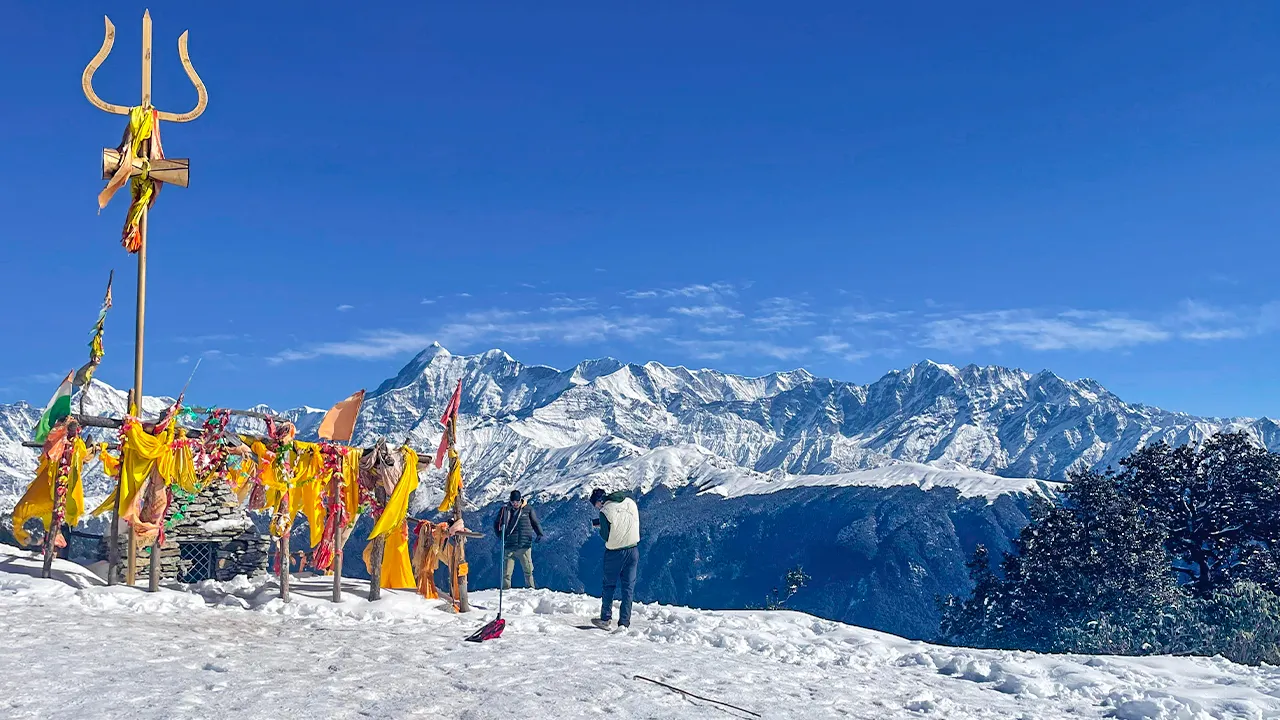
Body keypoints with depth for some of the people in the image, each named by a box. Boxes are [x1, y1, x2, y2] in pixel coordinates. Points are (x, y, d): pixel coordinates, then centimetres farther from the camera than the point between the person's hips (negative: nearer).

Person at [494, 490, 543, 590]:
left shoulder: (528, 509, 4)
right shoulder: (505, 509, 5)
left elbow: (535, 522, 11)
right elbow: (496, 524, 13)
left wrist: (539, 534, -4)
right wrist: (500, 534, -3)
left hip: (524, 545, 0)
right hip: (509, 546, 0)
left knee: (528, 569, 4)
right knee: (507, 571, -1)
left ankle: (530, 587, 18)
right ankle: (505, 588, 9)